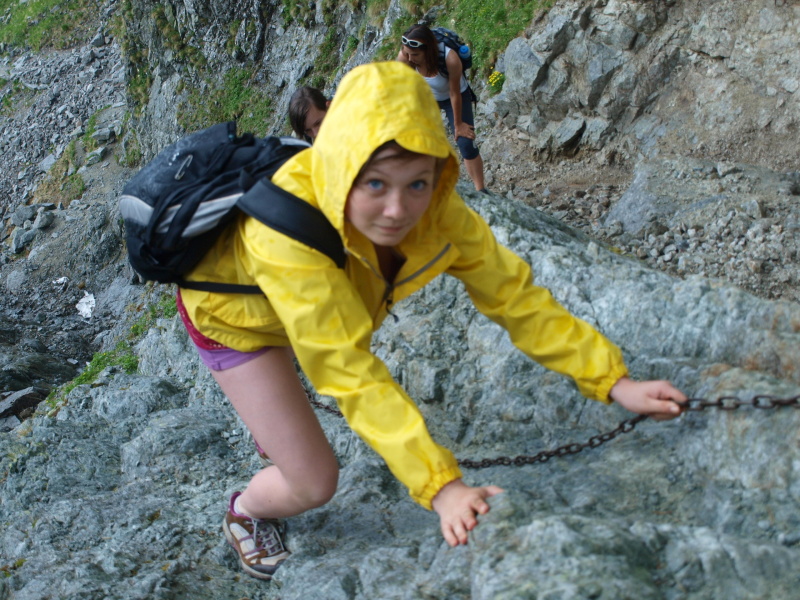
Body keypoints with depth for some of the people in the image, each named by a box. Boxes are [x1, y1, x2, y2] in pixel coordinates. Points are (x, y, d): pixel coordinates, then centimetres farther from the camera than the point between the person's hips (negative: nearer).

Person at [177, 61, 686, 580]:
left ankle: (272, 424, 65)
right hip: (234, 310, -5)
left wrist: (614, 382, -29)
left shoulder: (437, 211, -30)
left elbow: (514, 295, -22)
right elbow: (348, 370, -45)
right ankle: (244, 511, 28)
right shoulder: (289, 230, -46)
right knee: (314, 482, -6)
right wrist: (441, 486, -49)